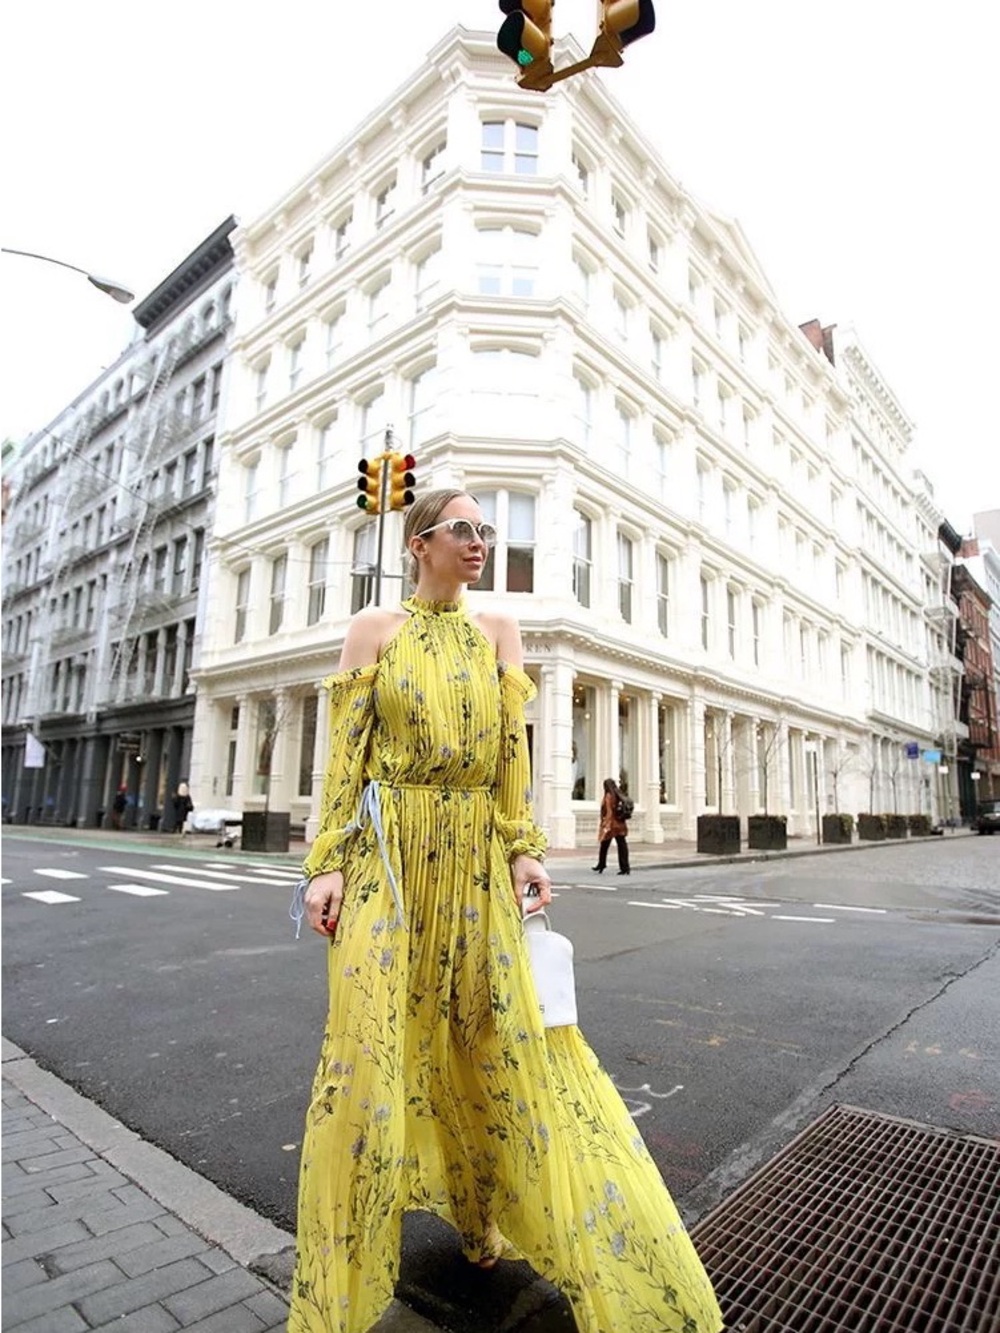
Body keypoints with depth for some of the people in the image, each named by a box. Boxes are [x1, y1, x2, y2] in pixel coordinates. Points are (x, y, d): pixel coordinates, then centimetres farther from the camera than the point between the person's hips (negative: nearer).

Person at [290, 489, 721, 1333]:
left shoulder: (498, 630, 11)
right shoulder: (373, 627, 4)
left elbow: (514, 744, 4)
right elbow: (346, 748, -1)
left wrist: (524, 847, -5)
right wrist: (328, 861, -9)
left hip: (478, 856, 3)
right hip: (390, 852, -2)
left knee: (497, 1034, 6)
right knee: (374, 1039, -1)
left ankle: (481, 1212, 33)